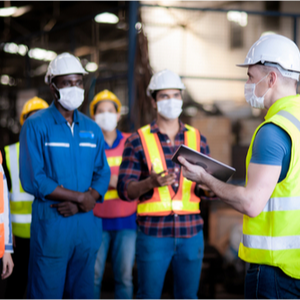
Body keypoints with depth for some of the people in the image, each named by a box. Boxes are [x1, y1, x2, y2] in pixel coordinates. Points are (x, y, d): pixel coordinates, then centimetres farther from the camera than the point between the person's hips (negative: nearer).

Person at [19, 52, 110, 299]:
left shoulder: (92, 129, 12)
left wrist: (84, 202, -11)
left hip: (88, 223, 5)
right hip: (51, 223, -5)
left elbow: (103, 174, 9)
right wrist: (81, 197, -13)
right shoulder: (36, 125, -5)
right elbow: (32, 180, -13)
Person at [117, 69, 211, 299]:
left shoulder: (198, 139, 9)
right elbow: (125, 190, -3)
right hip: (153, 233, -2)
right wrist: (150, 182, -23)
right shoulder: (138, 141, 1)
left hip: (191, 232, 3)